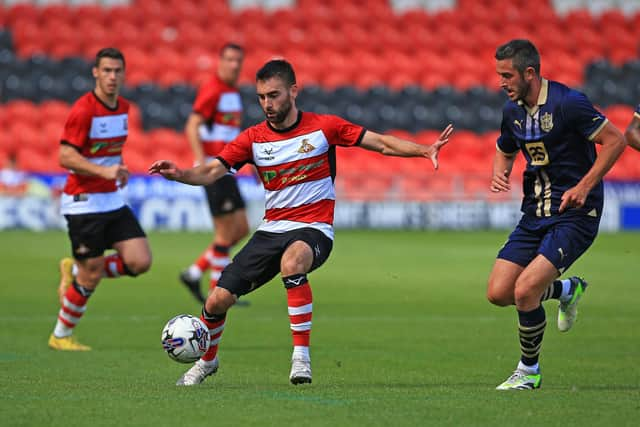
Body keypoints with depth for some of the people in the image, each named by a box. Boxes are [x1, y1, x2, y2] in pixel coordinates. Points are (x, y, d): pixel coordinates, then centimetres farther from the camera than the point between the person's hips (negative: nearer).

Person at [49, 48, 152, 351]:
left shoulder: (123, 107, 8)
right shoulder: (83, 110, -16)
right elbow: (66, 157, -20)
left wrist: (119, 169, 10)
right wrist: (104, 171, -29)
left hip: (113, 200, 7)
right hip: (83, 203, -7)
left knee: (140, 262, -6)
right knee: (91, 277, -4)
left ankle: (76, 270, 17)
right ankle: (60, 337, 16)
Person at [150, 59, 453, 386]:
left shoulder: (323, 126, -3)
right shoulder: (253, 138, 2)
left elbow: (382, 144, -1)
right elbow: (211, 172, -7)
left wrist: (426, 150, -15)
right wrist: (179, 174, -28)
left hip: (313, 227, -4)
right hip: (272, 229, 4)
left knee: (292, 261, -40)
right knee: (218, 300, -5)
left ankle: (301, 355, -33)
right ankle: (207, 360, 27)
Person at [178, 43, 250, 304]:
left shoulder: (233, 92, 15)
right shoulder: (213, 91, -13)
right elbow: (192, 127, -21)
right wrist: (202, 160, -31)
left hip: (226, 171, 9)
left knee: (241, 230, 9)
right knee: (226, 233, -5)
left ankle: (194, 274, 14)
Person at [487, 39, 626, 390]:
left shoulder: (568, 103, -16)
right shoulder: (513, 111, 6)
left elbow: (615, 140, -13)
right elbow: (505, 151, 25)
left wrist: (584, 187, -19)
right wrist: (499, 174, 1)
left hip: (574, 215, -8)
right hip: (534, 214, 8)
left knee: (524, 290, -19)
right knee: (498, 292, -1)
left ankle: (529, 371, 3)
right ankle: (566, 289, 26)